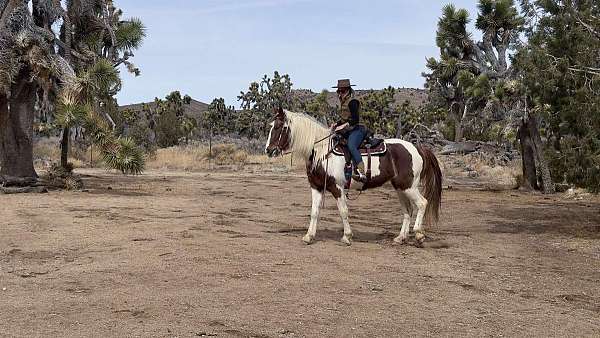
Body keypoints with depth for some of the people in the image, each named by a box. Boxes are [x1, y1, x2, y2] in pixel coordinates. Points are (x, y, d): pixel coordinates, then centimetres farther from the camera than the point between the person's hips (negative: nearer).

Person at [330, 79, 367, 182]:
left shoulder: (352, 102, -11)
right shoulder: (343, 102, 18)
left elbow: (355, 120, -19)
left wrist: (343, 126, -24)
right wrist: (336, 124, 9)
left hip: (356, 129, -11)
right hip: (347, 131, 11)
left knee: (351, 146, -34)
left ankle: (361, 173, -45)